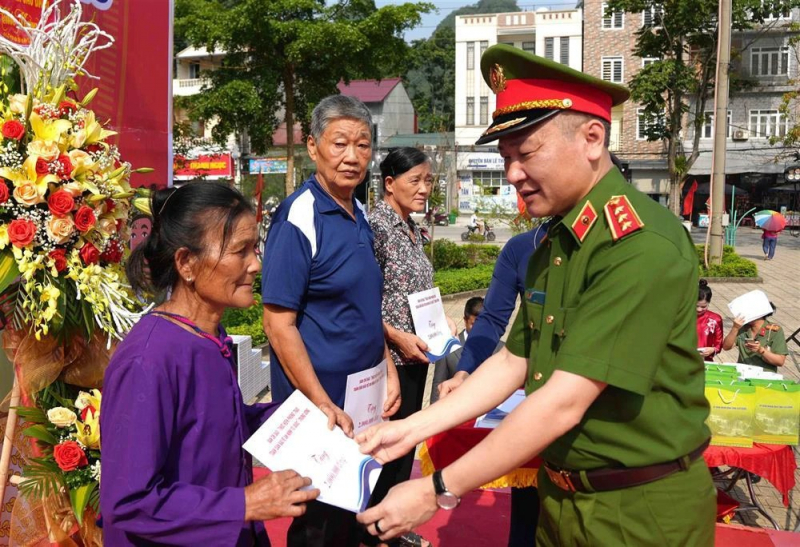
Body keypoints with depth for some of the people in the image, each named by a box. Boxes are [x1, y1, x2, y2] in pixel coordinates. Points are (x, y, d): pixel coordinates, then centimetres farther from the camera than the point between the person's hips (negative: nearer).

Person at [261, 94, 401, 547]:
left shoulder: (360, 215, 7)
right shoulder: (299, 217, -17)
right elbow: (279, 324, -20)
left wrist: (388, 370, 10)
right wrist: (324, 405, -21)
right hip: (318, 405, -8)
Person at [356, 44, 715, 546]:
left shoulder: (641, 245, -24)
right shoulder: (553, 247, 5)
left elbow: (564, 402, -27)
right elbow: (512, 363, 8)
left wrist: (438, 492, -23)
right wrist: (411, 430, 0)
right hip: (561, 495, 8)